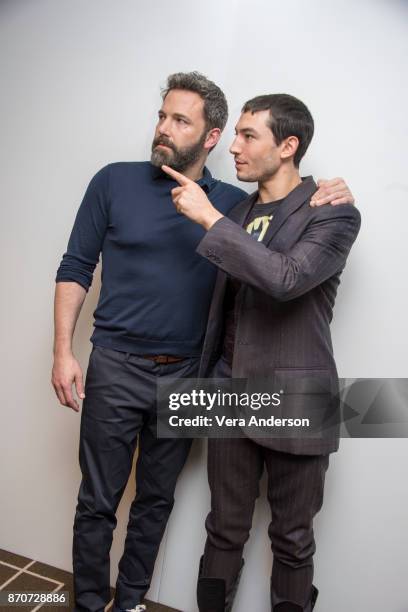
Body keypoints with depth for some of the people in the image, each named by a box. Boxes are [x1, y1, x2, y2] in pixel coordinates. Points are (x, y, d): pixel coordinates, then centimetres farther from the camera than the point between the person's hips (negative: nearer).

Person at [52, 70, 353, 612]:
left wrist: (327, 196, -8)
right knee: (98, 502, 9)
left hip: (185, 377, 2)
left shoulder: (235, 203, 1)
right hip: (116, 369, -1)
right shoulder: (115, 182, -2)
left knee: (157, 500, 16)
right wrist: (63, 352, -7)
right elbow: (75, 269, 0)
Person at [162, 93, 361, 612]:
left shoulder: (335, 215, -8)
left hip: (294, 403, -4)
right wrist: (205, 378, 18)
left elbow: (286, 278, -27)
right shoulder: (236, 214, 10)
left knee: (292, 541, 14)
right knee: (225, 530, 17)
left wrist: (209, 218, -22)